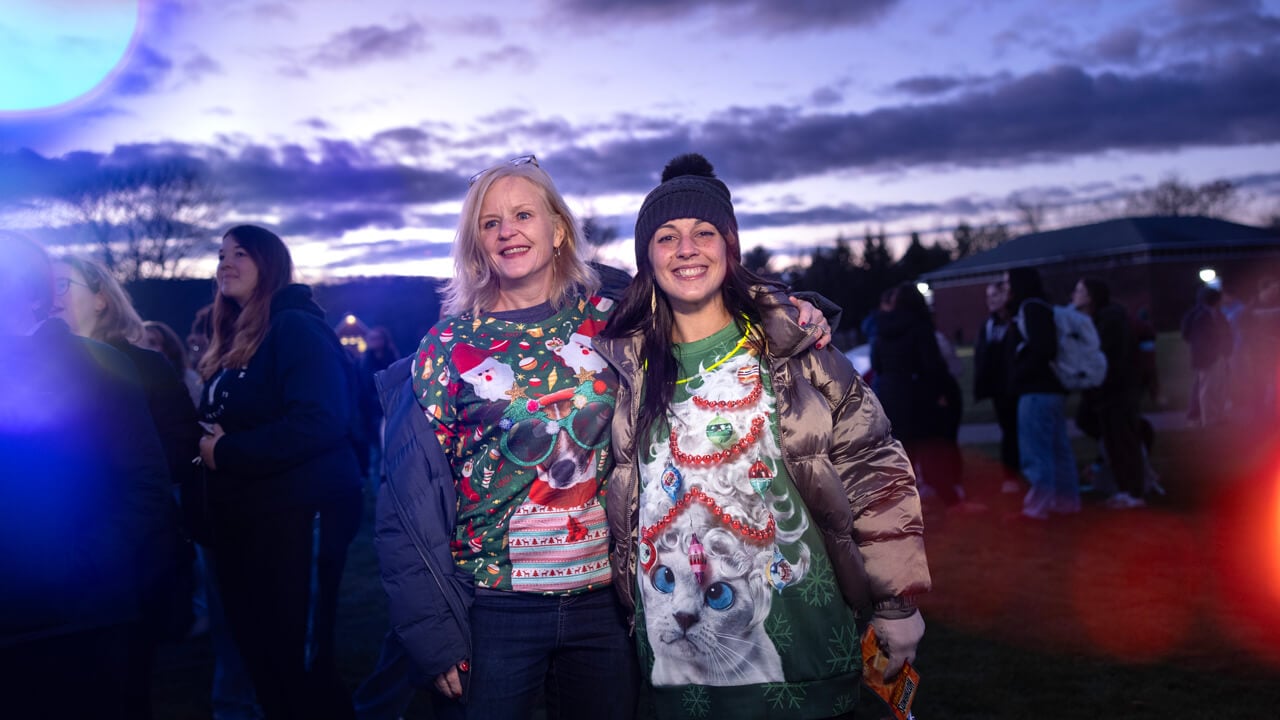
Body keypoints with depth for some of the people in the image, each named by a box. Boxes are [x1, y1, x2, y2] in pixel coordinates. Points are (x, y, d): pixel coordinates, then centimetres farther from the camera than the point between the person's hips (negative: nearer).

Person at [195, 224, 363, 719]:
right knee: (258, 655, 16)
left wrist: (227, 452, -18)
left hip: (297, 517, -9)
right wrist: (204, 446, 3)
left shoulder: (297, 328, -11)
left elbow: (319, 422, -24)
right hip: (239, 521, 9)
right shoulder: (232, 344, 15)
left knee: (300, 661, -4)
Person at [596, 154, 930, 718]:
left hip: (802, 646, -1)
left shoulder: (790, 345, -4)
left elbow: (872, 468, -4)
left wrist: (897, 602, -5)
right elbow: (614, 495, 12)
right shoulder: (626, 364, 1)